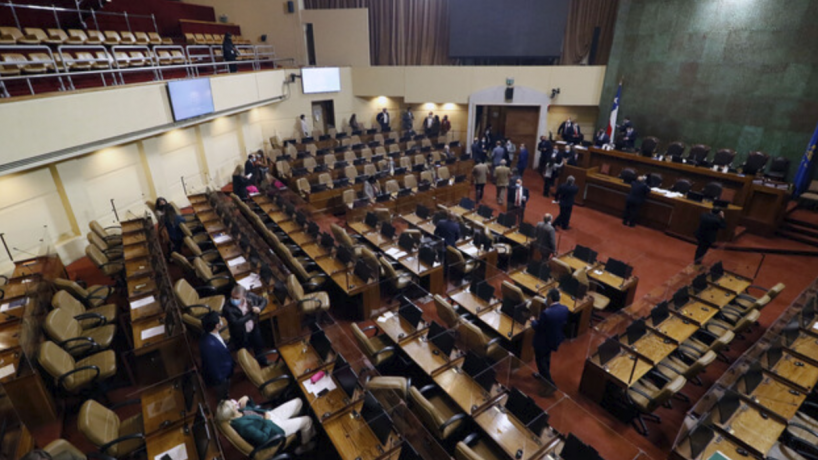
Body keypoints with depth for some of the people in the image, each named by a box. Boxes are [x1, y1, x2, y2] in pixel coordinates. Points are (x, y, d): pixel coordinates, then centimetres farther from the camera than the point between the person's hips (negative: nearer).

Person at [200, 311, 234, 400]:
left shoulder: (213, 334, -14)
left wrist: (232, 362, 17)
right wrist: (220, 380, -16)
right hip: (219, 377, -8)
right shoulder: (209, 344, -42)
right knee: (223, 400, 22)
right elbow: (212, 365, -30)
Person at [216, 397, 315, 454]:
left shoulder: (237, 412, -11)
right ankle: (305, 445, 30)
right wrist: (267, 420, -20)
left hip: (270, 415, 8)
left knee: (298, 402, 14)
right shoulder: (244, 425, -37)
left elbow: (253, 408, 9)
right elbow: (264, 438, -31)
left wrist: (247, 399, -11)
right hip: (273, 428, -8)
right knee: (307, 420, 0)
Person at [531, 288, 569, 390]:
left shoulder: (546, 312, -36)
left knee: (540, 360, 14)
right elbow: (564, 322, 4)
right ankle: (544, 376, 49)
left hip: (543, 341, -7)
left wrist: (533, 321, -2)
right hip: (555, 339, 7)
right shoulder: (565, 309, -14)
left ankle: (550, 384, 18)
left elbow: (537, 328, -24)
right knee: (546, 358, 29)